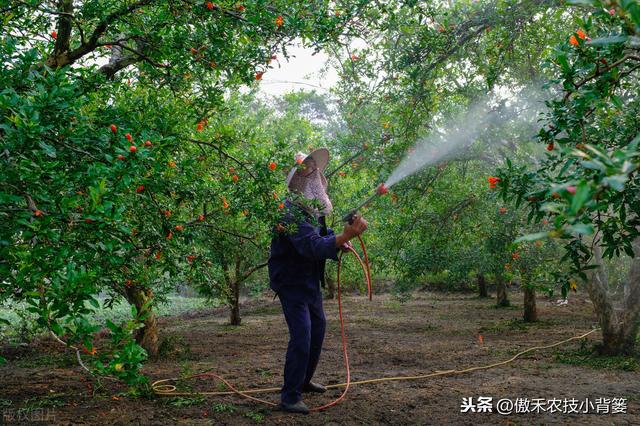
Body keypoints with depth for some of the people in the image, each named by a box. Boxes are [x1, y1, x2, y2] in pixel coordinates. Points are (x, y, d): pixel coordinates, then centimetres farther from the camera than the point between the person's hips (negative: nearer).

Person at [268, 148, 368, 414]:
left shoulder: (314, 209, 4)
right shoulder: (293, 213, -27)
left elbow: (322, 234, 18)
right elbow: (312, 246, -39)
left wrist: (341, 241, -3)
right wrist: (344, 237, -51)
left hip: (310, 279, 10)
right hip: (291, 280, -10)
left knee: (318, 327, 18)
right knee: (301, 335, -15)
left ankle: (304, 380, 34)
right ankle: (289, 397, -6)